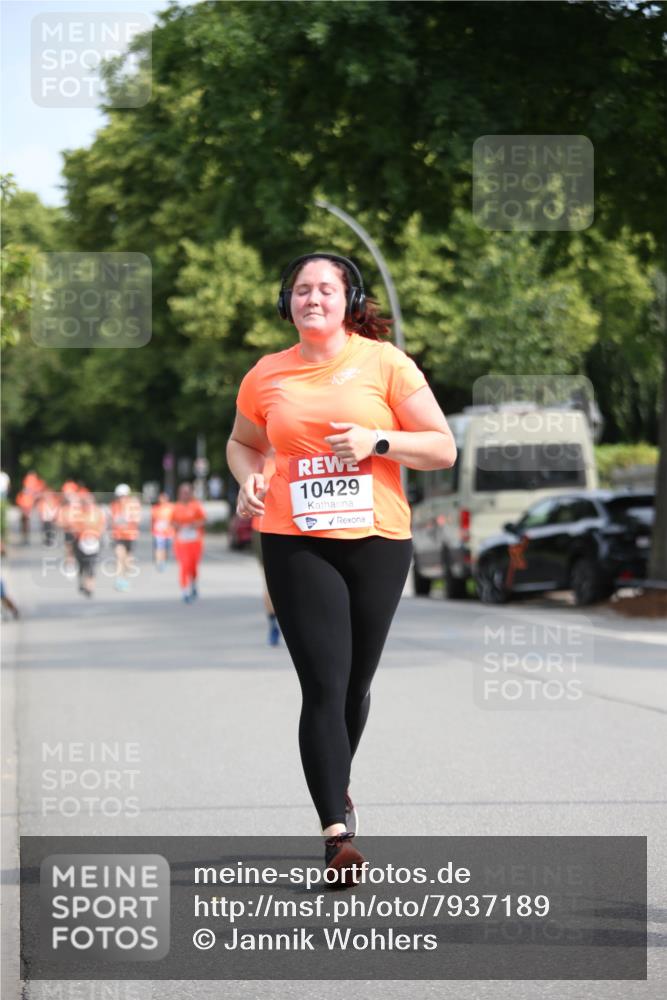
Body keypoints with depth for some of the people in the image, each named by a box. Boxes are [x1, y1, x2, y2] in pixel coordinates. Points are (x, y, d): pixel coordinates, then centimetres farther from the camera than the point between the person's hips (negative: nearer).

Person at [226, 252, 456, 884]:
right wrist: (248, 481, 3)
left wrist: (376, 440, -15)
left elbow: (443, 449, 0)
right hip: (296, 544, 0)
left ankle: (337, 783, 39)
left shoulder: (384, 363, 0)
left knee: (356, 684, 12)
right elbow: (243, 442, 24)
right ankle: (338, 834, -14)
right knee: (323, 685, -11)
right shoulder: (267, 376, 6)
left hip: (378, 541, 0)